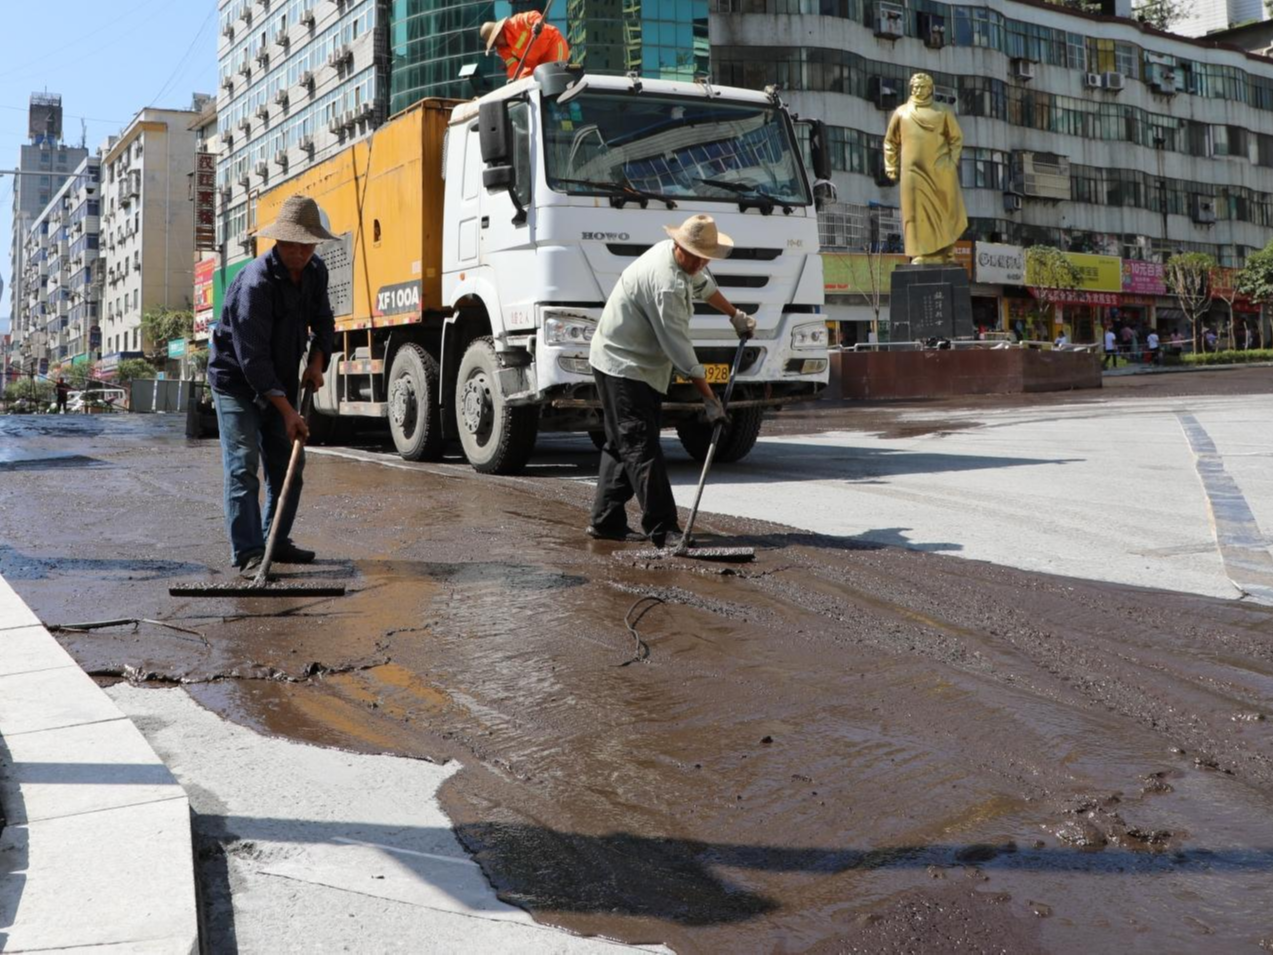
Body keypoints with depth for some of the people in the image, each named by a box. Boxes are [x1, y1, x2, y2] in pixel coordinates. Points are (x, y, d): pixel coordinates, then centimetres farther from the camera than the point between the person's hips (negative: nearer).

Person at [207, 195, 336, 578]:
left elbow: (323, 322, 15)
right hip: (236, 380, -8)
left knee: (286, 465, 10)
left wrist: (317, 361, -5)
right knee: (243, 465, -12)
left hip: (279, 382, 8)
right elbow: (252, 357, -29)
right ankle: (248, 554, -13)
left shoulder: (315, 272, -2)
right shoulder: (255, 283, -27)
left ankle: (276, 542, 22)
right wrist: (286, 410, -31)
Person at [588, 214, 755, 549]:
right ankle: (663, 529, -16)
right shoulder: (666, 283, -26)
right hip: (623, 365, -11)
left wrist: (735, 315, 40)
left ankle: (605, 521, 17)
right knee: (642, 448, -13)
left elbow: (703, 285, 30)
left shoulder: (677, 255, 5)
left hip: (637, 366, 11)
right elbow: (679, 348, -26)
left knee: (622, 445, 12)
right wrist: (710, 399, -22)